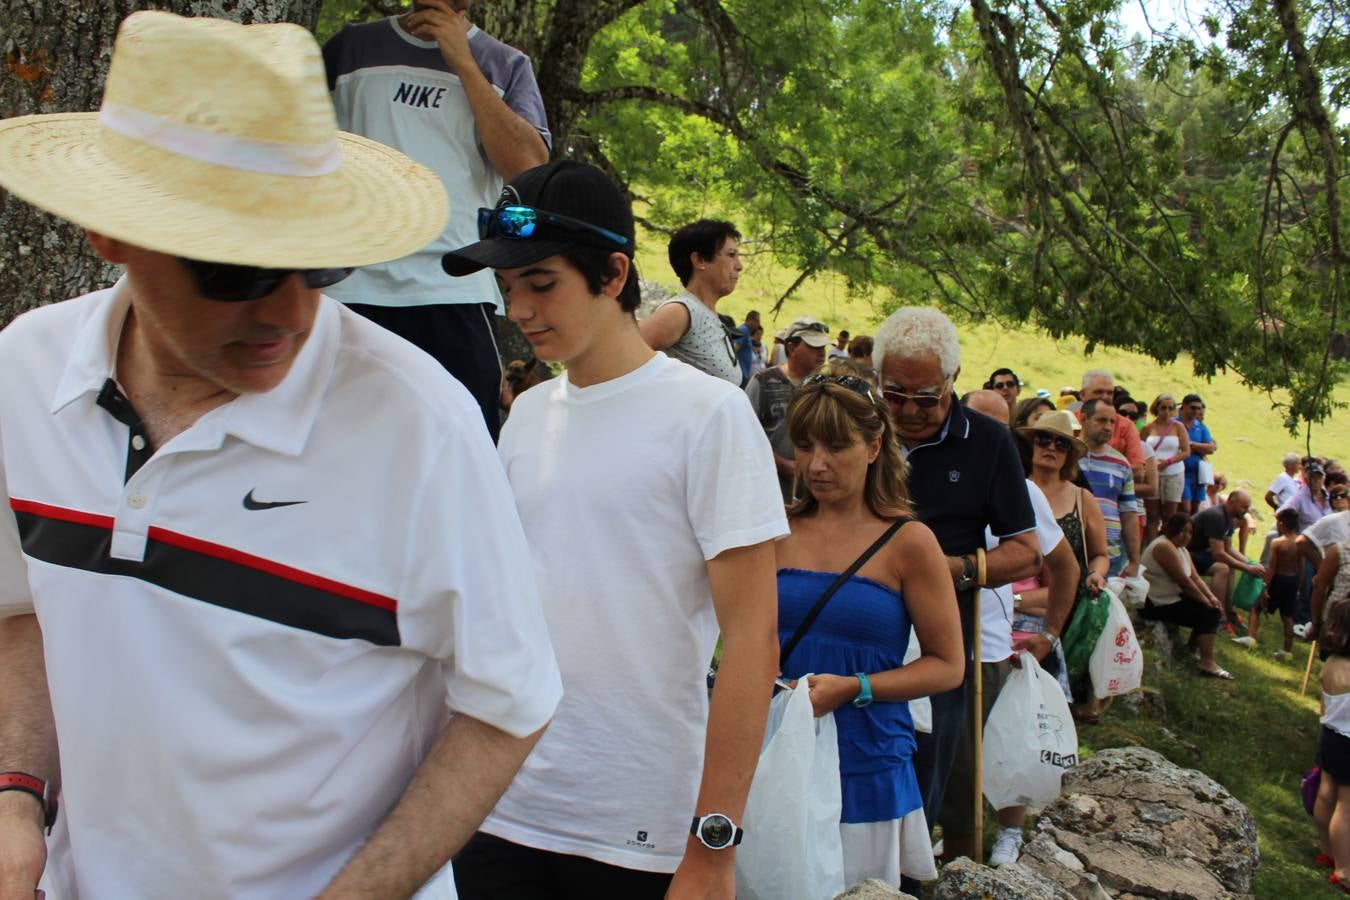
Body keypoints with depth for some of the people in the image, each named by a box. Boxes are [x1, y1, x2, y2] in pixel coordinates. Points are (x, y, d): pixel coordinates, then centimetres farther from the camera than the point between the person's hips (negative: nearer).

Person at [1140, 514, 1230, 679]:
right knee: (1208, 614, -17)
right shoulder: (1164, 547, -18)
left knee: (1213, 608, 7)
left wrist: (1212, 598, -7)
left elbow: (1195, 578, 9)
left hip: (1173, 598, 10)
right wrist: (1206, 602, -13)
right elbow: (1184, 582, -19)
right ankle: (1207, 664, -20)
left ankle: (1192, 648, 19)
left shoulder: (1181, 549, 15)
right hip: (1158, 605, -10)